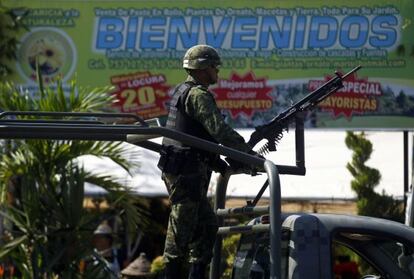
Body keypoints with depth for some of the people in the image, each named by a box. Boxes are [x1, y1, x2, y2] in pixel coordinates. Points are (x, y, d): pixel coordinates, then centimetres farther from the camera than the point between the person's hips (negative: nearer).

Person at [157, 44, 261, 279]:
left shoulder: (183, 91, 18)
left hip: (185, 171, 10)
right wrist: (251, 154, -17)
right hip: (186, 173, -10)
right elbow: (220, 130, -23)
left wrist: (217, 163, 20)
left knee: (207, 225, 14)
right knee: (182, 229, -4)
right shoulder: (198, 95, -14)